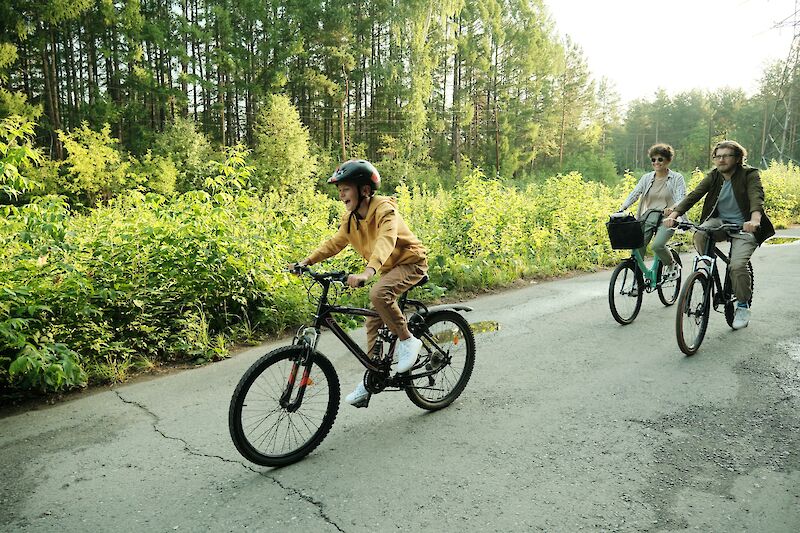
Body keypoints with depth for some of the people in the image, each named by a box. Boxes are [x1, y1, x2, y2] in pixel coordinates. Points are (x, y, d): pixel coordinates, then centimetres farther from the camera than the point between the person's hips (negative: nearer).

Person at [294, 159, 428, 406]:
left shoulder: (384, 209, -25)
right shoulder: (351, 218, -1)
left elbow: (385, 241, -41)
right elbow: (335, 243, 7)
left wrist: (367, 272, -57)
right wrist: (307, 261, -7)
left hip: (411, 262, -8)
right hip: (389, 268, 8)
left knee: (378, 293, -34)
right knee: (373, 320, 5)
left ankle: (407, 340, -15)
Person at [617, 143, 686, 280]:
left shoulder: (677, 178, 3)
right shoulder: (647, 178, 12)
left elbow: (681, 198, -8)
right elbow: (634, 194, 1)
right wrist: (622, 208, -17)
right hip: (647, 217, 4)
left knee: (657, 245, -27)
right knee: (637, 248, -9)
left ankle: (671, 265, 4)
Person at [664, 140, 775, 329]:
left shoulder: (750, 175, -9)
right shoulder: (713, 177, 2)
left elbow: (757, 197, -27)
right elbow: (693, 195, -12)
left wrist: (754, 219, -49)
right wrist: (674, 214, -29)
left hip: (744, 227, -3)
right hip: (720, 222, 4)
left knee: (737, 265, -22)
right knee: (699, 234, -30)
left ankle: (743, 306, 2)